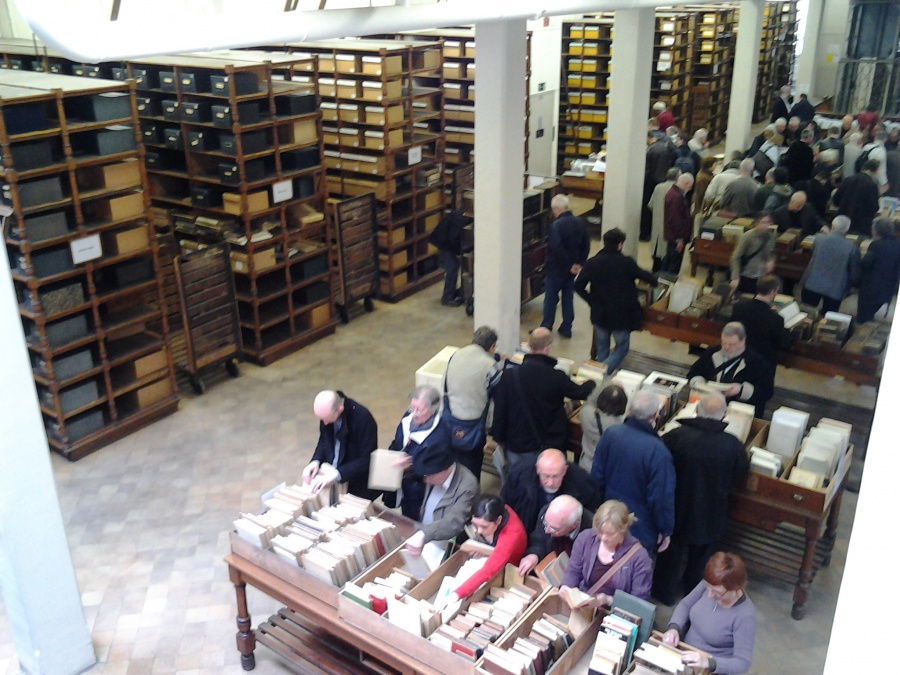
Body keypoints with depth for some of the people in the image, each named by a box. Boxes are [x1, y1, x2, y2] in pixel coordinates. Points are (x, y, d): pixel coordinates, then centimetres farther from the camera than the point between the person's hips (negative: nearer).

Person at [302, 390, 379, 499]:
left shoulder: (363, 418, -27)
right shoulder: (327, 411, -10)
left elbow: (366, 460, -24)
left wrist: (336, 474, -32)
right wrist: (315, 461, -12)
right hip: (331, 470, 5)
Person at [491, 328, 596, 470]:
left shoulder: (510, 375, -15)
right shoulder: (557, 377, -17)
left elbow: (500, 409, -7)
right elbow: (580, 393, 1)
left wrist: (499, 438, 7)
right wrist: (591, 383, 24)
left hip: (516, 445, 1)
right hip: (547, 446, -1)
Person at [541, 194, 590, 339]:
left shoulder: (556, 225, -20)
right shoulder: (580, 223, 1)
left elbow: (556, 248, -28)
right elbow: (586, 245, 4)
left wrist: (570, 265, -19)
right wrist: (579, 263, 3)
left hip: (557, 268, -6)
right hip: (572, 268, 6)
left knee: (550, 298, 5)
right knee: (568, 297, 14)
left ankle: (546, 328, 11)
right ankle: (566, 328, 18)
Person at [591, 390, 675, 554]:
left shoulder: (611, 434, -15)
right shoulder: (657, 451, -29)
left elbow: (597, 476, -2)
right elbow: (662, 497, -21)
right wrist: (665, 530, -4)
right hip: (640, 529, -4)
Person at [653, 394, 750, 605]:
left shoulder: (676, 436, -25)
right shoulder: (734, 446, -22)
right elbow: (739, 477, -5)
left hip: (677, 508, -1)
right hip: (711, 514, 1)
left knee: (671, 552, 22)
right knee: (700, 556, 26)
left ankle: (664, 593, 39)